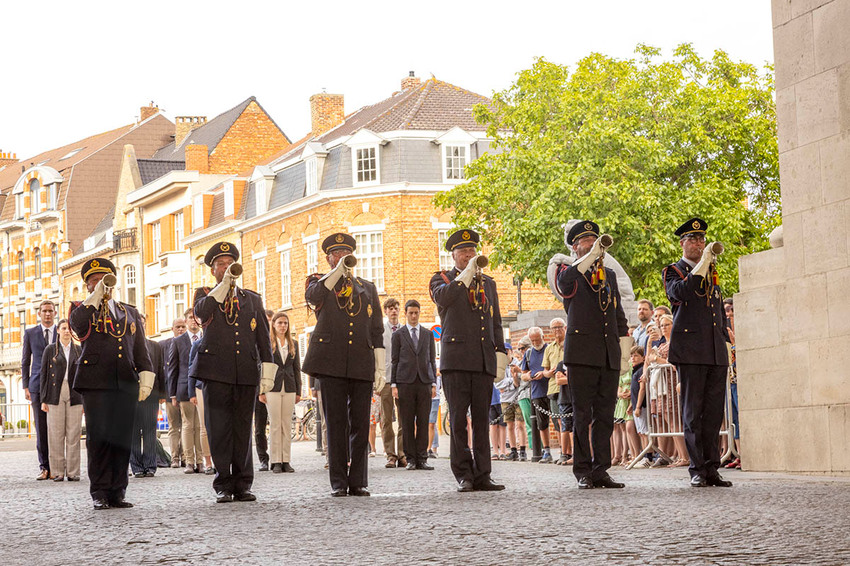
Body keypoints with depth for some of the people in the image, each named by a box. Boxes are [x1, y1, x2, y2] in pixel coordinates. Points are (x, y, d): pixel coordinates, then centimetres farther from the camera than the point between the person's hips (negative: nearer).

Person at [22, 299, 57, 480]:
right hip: (38, 386, 0)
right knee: (41, 427, -1)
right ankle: (44, 467, 3)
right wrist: (26, 386, 3)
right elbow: (25, 361, 11)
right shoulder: (30, 333, 10)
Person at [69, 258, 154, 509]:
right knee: (98, 437, -7)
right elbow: (77, 324, -13)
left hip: (125, 384, 3)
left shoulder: (130, 312, 22)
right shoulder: (82, 309, 12)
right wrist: (95, 297, -10)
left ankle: (117, 493, 3)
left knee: (122, 438, -1)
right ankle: (99, 493, -3)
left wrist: (146, 379, 6)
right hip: (96, 383, -3)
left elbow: (141, 350, 18)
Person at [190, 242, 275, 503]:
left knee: (243, 429, 3)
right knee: (219, 430, -3)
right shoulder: (205, 294, 11)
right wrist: (224, 285, -16)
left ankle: (242, 485, 7)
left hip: (246, 373, 2)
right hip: (216, 371, -2)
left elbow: (263, 337, 14)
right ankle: (223, 486, 2)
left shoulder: (252, 299, 18)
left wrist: (267, 371, 5)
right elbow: (201, 312, -14)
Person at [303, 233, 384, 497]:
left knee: (360, 424, 0)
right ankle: (338, 482, 1)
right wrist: (338, 271, -17)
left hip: (361, 363, 2)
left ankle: (358, 482, 4)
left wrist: (380, 366, 8)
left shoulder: (367, 287, 20)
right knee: (336, 423, -2)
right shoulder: (320, 282, 13)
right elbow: (313, 296, -14)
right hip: (331, 362, -2)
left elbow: (377, 329, 16)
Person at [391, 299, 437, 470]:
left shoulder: (428, 334, 15)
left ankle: (422, 459, -1)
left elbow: (432, 360, 14)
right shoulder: (398, 334, 9)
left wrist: (434, 383, 5)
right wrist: (393, 385, -1)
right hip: (405, 382, -2)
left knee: (423, 422, -2)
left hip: (424, 381, 2)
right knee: (407, 423, -2)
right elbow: (395, 361, 7)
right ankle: (410, 459, 2)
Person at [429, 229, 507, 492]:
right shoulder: (442, 279, 9)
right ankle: (464, 475, -2)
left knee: (481, 419, 2)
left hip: (484, 361, 4)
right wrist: (467, 274, -13)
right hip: (456, 359, -4)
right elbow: (442, 298, -15)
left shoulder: (488, 282, 22)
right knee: (458, 419, -5)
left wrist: (500, 354, 13)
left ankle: (482, 476, 3)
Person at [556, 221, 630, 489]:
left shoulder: (609, 274, 20)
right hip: (582, 353, -5)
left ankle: (600, 471, 7)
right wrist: (592, 255, -34)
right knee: (583, 415, -4)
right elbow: (566, 281, -23)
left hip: (609, 355, 5)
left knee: (605, 415, 4)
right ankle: (583, 472, -2)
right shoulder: (569, 273, 4)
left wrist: (624, 344, 12)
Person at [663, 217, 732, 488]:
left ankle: (712, 469, 5)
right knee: (693, 412, -4)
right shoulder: (673, 271, 5)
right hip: (690, 351, -5)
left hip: (716, 352, 6)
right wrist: (702, 264, -19)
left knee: (714, 412, 3)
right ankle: (697, 470, -2)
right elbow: (680, 292, -19)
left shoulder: (712, 273, 23)